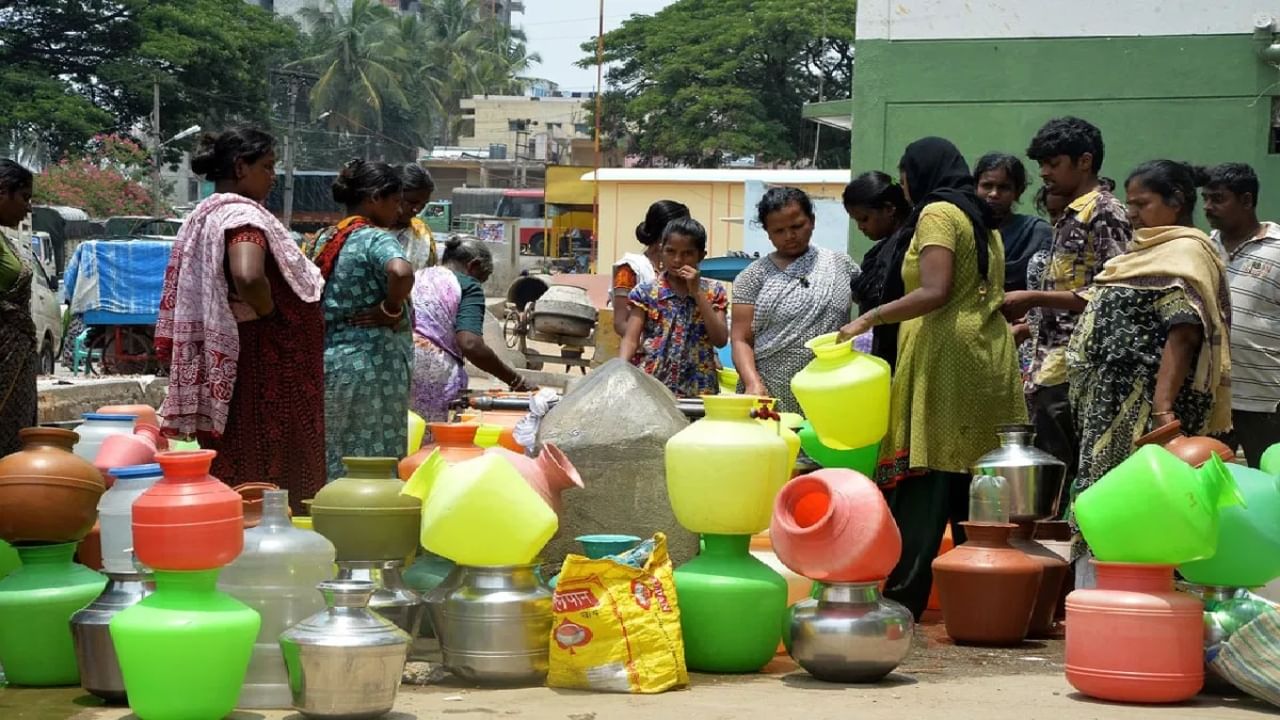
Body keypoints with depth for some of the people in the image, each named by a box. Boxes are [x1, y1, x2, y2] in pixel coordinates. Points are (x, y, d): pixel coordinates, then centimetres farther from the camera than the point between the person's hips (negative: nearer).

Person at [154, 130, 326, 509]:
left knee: (230, 471, 11)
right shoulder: (244, 216, -14)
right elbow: (248, 277, -33)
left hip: (217, 368, 10)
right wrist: (273, 317, -16)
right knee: (266, 477, -7)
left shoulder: (203, 217, 16)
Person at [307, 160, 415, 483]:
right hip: (374, 366, -8)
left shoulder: (324, 240, 14)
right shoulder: (377, 239, -11)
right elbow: (401, 273, -32)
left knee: (333, 465, 10)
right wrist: (391, 310, -16)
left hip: (327, 362, 8)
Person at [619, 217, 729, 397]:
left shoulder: (713, 292, 5)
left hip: (697, 390, 1)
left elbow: (721, 340, -5)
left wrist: (697, 293, -7)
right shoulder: (646, 292, 3)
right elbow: (630, 340, -5)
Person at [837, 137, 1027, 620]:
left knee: (922, 488, -10)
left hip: (945, 354, -9)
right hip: (991, 357, 9)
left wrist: (869, 319, -13)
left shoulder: (937, 213, -5)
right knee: (974, 485, 7)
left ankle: (901, 599, -12)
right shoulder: (983, 221, 21)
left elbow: (935, 292, -17)